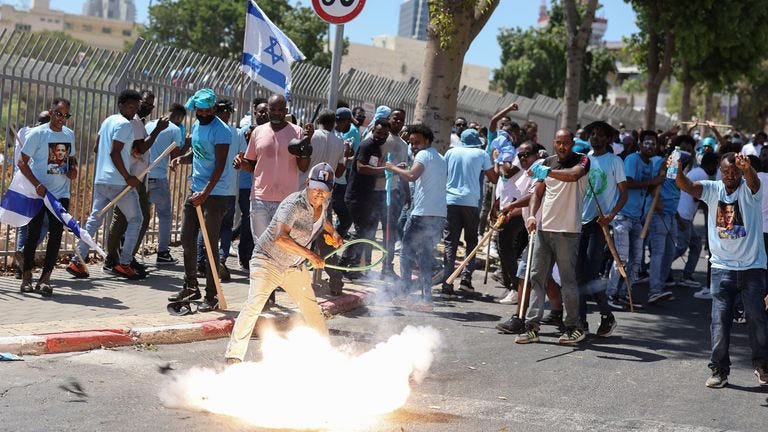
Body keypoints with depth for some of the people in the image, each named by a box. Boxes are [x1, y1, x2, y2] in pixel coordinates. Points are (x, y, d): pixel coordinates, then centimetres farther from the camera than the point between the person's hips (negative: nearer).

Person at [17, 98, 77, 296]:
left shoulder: (70, 134, 7)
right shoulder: (37, 133, -9)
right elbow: (22, 162, -9)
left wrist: (73, 169, -1)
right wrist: (37, 184, -19)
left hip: (61, 194, 4)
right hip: (38, 193, -4)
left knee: (56, 235, -1)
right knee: (33, 234, 2)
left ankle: (45, 278, 5)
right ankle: (27, 275, 18)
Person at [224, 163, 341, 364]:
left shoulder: (323, 203, -2)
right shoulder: (293, 205, -27)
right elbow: (280, 238, -41)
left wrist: (333, 232, 11)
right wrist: (309, 254, -43)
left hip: (294, 267, 7)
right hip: (268, 260, -7)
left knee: (312, 308, 13)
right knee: (255, 303, -22)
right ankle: (234, 354, -18)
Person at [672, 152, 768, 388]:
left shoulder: (748, 189, -4)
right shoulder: (713, 190, 3)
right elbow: (688, 186, -14)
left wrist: (747, 168, -52)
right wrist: (677, 171, -37)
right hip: (722, 268, 1)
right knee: (720, 319, -1)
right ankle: (719, 369, 7)